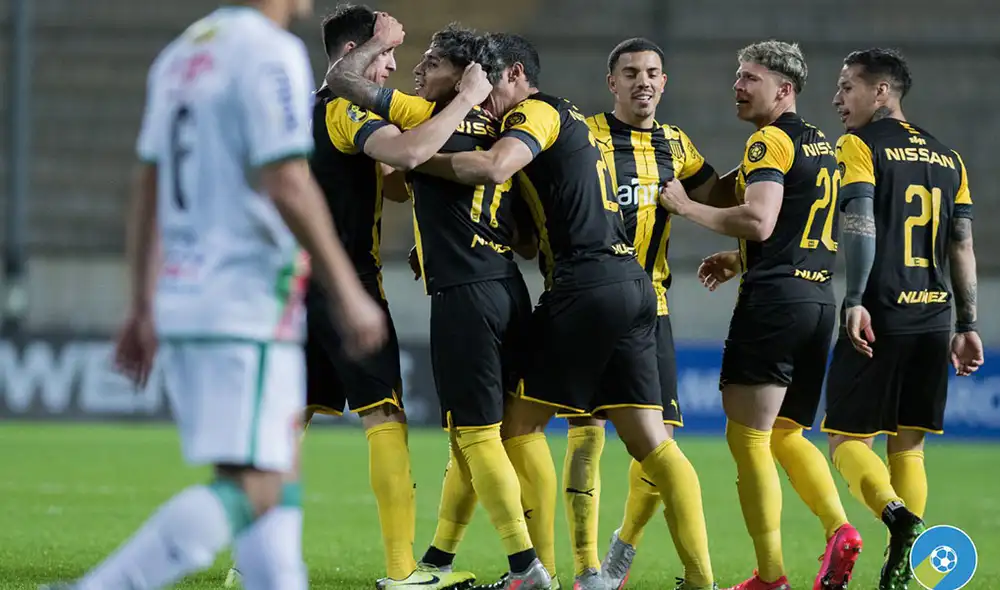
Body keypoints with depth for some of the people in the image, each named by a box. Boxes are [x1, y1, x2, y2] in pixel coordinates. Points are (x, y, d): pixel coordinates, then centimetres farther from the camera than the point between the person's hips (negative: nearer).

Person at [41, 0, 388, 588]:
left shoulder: (180, 55, 15)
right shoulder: (271, 53, -11)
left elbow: (149, 191, 17)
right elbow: (287, 185, -18)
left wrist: (145, 309, 20)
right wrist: (347, 291, -13)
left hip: (181, 302, 9)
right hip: (248, 307, -9)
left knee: (281, 479, 13)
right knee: (250, 491, -10)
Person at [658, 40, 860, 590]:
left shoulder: (770, 142, -9)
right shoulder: (820, 145, 19)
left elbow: (759, 221, -22)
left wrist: (686, 206, -11)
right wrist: (739, 259, 29)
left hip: (773, 300, -9)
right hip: (818, 300, 9)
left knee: (747, 438, -4)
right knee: (785, 435, 18)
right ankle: (839, 529, -2)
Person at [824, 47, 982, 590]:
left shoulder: (860, 145, -2)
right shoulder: (947, 158, 16)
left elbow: (860, 223, -15)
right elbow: (963, 246, 14)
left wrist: (854, 301, -20)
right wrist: (967, 326, 15)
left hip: (880, 319, -6)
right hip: (934, 320, 6)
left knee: (846, 437, 1)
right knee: (908, 445, 11)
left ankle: (897, 516, -26)